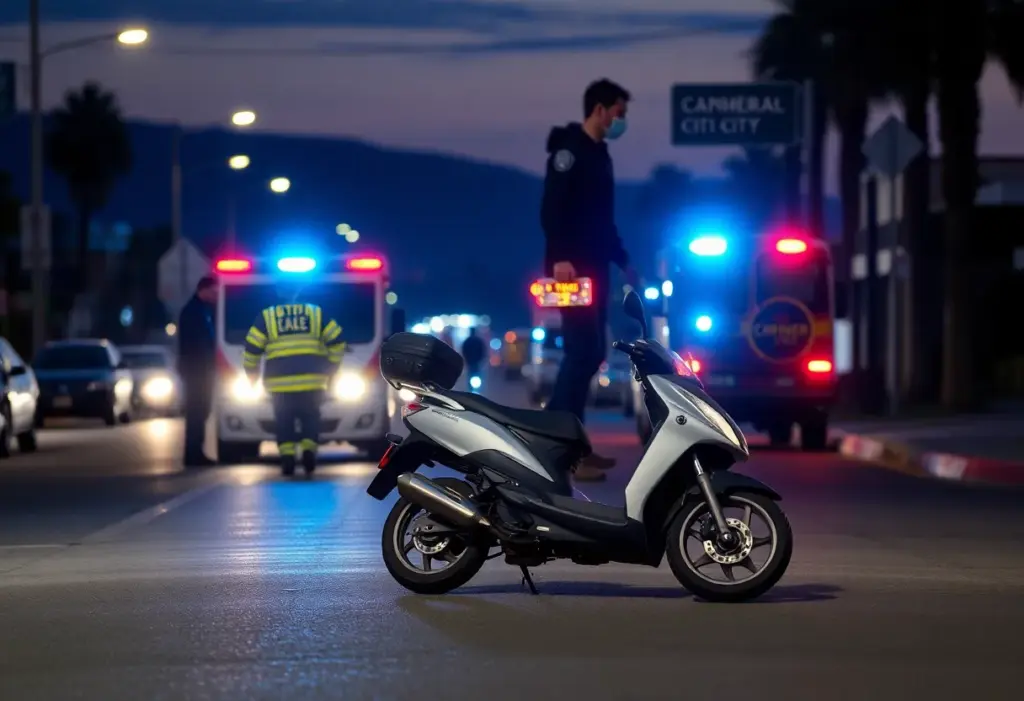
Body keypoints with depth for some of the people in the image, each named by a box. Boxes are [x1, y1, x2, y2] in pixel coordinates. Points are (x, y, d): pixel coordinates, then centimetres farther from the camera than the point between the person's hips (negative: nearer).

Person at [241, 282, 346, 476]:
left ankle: (287, 459, -4)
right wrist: (331, 368, 15)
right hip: (312, 379, 1)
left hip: (280, 381, -1)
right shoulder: (316, 314, 9)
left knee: (284, 420, 8)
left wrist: (252, 376, 15)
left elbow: (251, 349, 3)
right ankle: (309, 451, -8)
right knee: (310, 417, 11)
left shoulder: (267, 317, 7)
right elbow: (337, 341, 5)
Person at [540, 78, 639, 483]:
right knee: (582, 351, -15)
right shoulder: (569, 149, -8)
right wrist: (559, 257, -28)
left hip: (594, 270, 10)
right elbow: (551, 208, -19)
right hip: (572, 269, -10)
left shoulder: (599, 154, 20)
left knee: (592, 352, 9)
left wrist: (622, 261, 26)